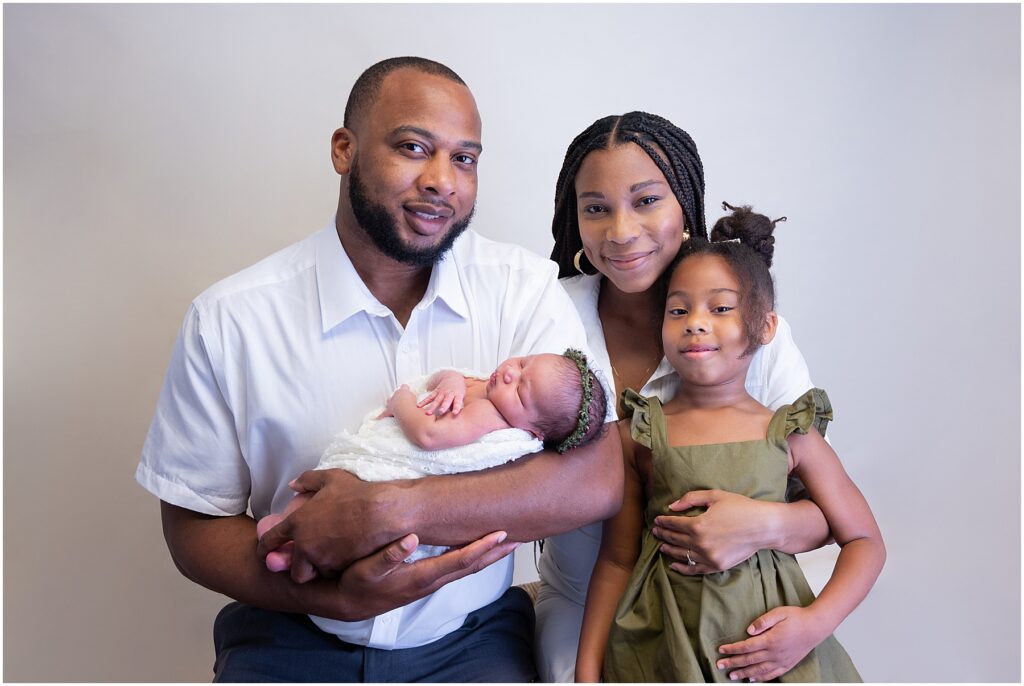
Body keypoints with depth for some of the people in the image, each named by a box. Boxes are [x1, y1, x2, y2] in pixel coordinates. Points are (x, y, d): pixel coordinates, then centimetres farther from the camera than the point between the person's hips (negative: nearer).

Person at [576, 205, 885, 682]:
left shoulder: (790, 434, -2)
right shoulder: (638, 434, -4)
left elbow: (864, 542, 5)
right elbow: (616, 561, 0)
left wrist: (815, 623, -10)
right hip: (659, 647, 0)